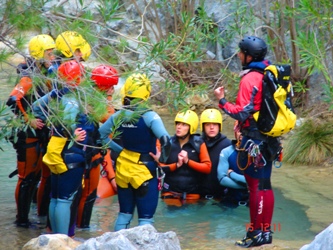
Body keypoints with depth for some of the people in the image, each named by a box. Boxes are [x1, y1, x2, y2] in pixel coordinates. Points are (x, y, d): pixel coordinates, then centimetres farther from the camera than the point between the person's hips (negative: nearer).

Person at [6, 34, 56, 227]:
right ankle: (22, 218, 5)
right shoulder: (29, 79, -18)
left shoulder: (44, 77, 11)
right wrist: (28, 120, -27)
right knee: (27, 178, -2)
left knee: (36, 175, 16)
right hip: (28, 135, -9)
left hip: (41, 134, 9)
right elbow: (13, 102, -32)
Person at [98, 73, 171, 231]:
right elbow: (165, 140, -27)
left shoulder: (119, 116, -1)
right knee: (145, 218, 1)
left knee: (124, 214, 18)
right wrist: (162, 159, -10)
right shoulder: (149, 116, -17)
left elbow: (101, 134, 9)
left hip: (123, 169, 5)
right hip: (145, 171, -5)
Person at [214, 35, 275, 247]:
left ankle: (256, 232, 0)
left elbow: (242, 113, -21)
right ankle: (265, 230, 20)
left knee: (256, 185, -3)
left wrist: (222, 100, -9)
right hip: (268, 137, 9)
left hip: (253, 138, -9)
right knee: (264, 185, 14)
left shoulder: (250, 79, -17)